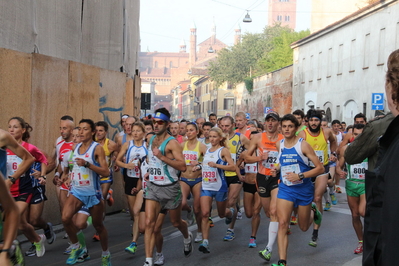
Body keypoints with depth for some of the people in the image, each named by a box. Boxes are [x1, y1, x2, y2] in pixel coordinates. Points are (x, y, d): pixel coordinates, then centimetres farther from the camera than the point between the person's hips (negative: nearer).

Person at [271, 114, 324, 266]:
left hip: (304, 189, -2)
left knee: (303, 227, 14)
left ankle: (313, 211, 48)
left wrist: (300, 176, -24)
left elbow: (320, 168, -15)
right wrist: (278, 169, 2)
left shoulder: (303, 145, -14)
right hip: (285, 188, 3)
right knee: (282, 224, -13)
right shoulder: (279, 145, 1)